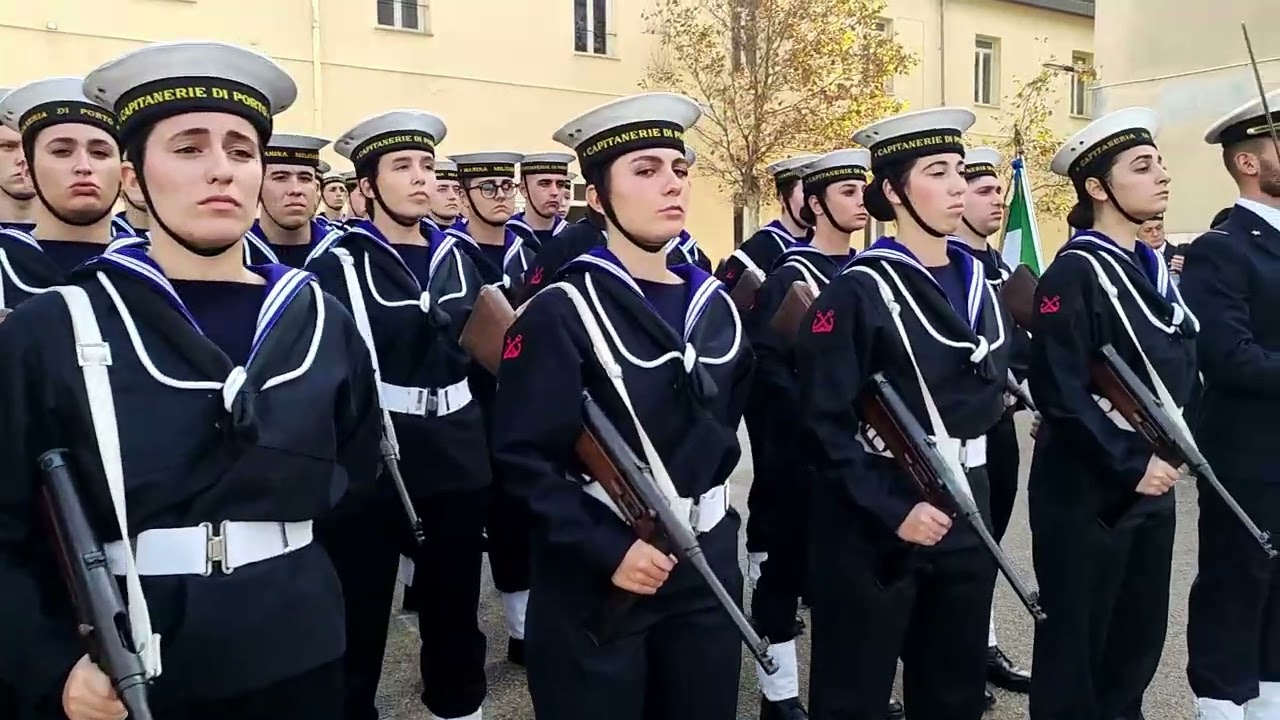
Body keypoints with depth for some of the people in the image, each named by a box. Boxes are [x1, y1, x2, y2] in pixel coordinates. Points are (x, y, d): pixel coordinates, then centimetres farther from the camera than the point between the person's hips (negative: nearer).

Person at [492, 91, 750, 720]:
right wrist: (608, 550, -21)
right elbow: (523, 457, -16)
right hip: (595, 578, -5)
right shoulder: (561, 312, -13)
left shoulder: (716, 305, 6)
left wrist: (702, 482, 8)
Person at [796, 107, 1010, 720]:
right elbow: (826, 422, -16)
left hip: (963, 514, 7)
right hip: (874, 523, -7)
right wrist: (894, 510, -20)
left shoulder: (976, 281, 9)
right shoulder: (858, 291, -13)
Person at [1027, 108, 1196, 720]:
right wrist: (1131, 465, -19)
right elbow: (1061, 394, -21)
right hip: (1087, 490, -8)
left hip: (1151, 480, 8)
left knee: (1140, 636, 18)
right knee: (1076, 641, 6)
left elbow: (1179, 366, 18)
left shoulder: (1154, 269, 10)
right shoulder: (1073, 275, -16)